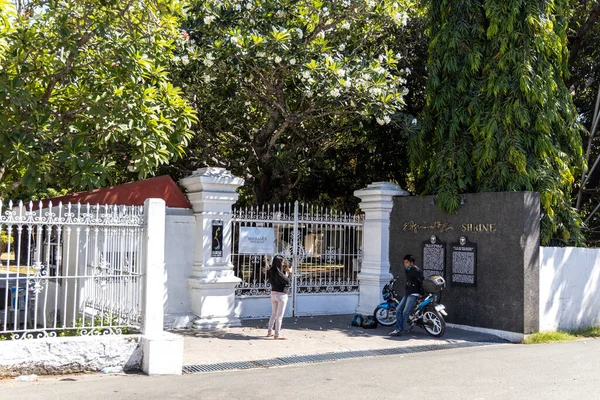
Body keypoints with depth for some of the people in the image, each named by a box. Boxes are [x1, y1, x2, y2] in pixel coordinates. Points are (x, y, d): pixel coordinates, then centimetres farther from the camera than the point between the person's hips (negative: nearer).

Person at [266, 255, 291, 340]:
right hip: (281, 294, -8)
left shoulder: (272, 272, 3)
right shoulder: (279, 273, -21)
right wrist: (286, 273, -6)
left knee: (274, 314, 20)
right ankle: (277, 335, 3)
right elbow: (287, 281, -17)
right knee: (279, 315, 0)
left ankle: (269, 332, 28)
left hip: (273, 293, 8)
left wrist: (286, 272, 5)